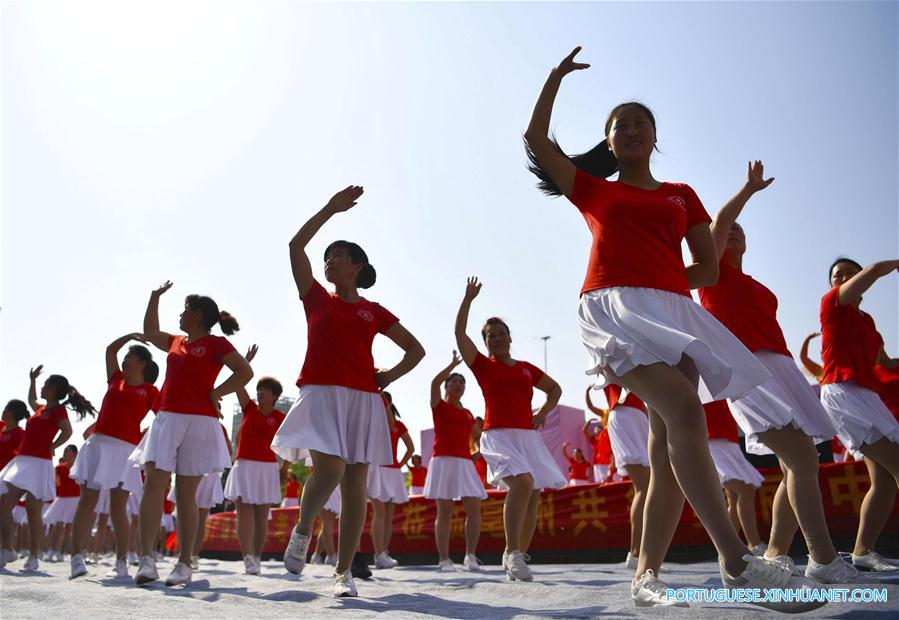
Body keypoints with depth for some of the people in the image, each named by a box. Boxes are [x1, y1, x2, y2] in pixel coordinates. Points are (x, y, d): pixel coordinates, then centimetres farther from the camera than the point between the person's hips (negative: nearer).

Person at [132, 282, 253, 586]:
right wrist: (155, 297, 32)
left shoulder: (216, 344, -1)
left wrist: (215, 393, -10)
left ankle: (185, 564, 9)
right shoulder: (176, 342, 19)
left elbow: (245, 372, -10)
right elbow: (149, 331, 36)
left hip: (198, 422, -5)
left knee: (186, 494, 0)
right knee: (153, 485, -9)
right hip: (166, 420, 6)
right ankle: (146, 560, -9)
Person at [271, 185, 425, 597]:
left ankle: (343, 572, 6)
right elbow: (296, 245, 7)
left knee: (355, 484, -2)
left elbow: (416, 350, 18)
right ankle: (302, 530, 9)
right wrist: (331, 208, 7)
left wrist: (390, 376, 3)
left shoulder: (375, 312, 14)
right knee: (329, 470, -20)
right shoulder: (316, 298, 15)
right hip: (321, 393, -1)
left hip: (362, 398, 1)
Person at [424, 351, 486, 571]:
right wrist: (453, 364, -5)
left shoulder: (468, 413, 20)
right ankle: (444, 559, 1)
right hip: (444, 461, -4)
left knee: (474, 509, -6)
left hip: (465, 463, 5)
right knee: (444, 512, -5)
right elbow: (435, 382, -13)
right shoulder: (439, 405, 7)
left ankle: (470, 556, 4)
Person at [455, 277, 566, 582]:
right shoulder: (482, 365, 6)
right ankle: (512, 553, -23)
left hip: (528, 436, 5)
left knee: (533, 495, 1)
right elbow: (459, 333, -4)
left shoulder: (527, 368, 15)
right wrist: (468, 299, -4)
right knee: (522, 482, -28)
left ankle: (517, 556, 16)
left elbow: (555, 389, 26)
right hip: (498, 434, -5)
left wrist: (544, 411, 9)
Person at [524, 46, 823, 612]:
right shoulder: (593, 189, 20)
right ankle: (736, 560, -23)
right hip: (614, 306, -3)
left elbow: (709, 269, 18)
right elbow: (537, 139, 20)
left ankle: (647, 576, 4)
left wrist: (656, 280, 5)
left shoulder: (682, 196, 24)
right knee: (683, 409, -26)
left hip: (672, 310, 4)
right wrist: (557, 76, 23)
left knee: (668, 446, -6)